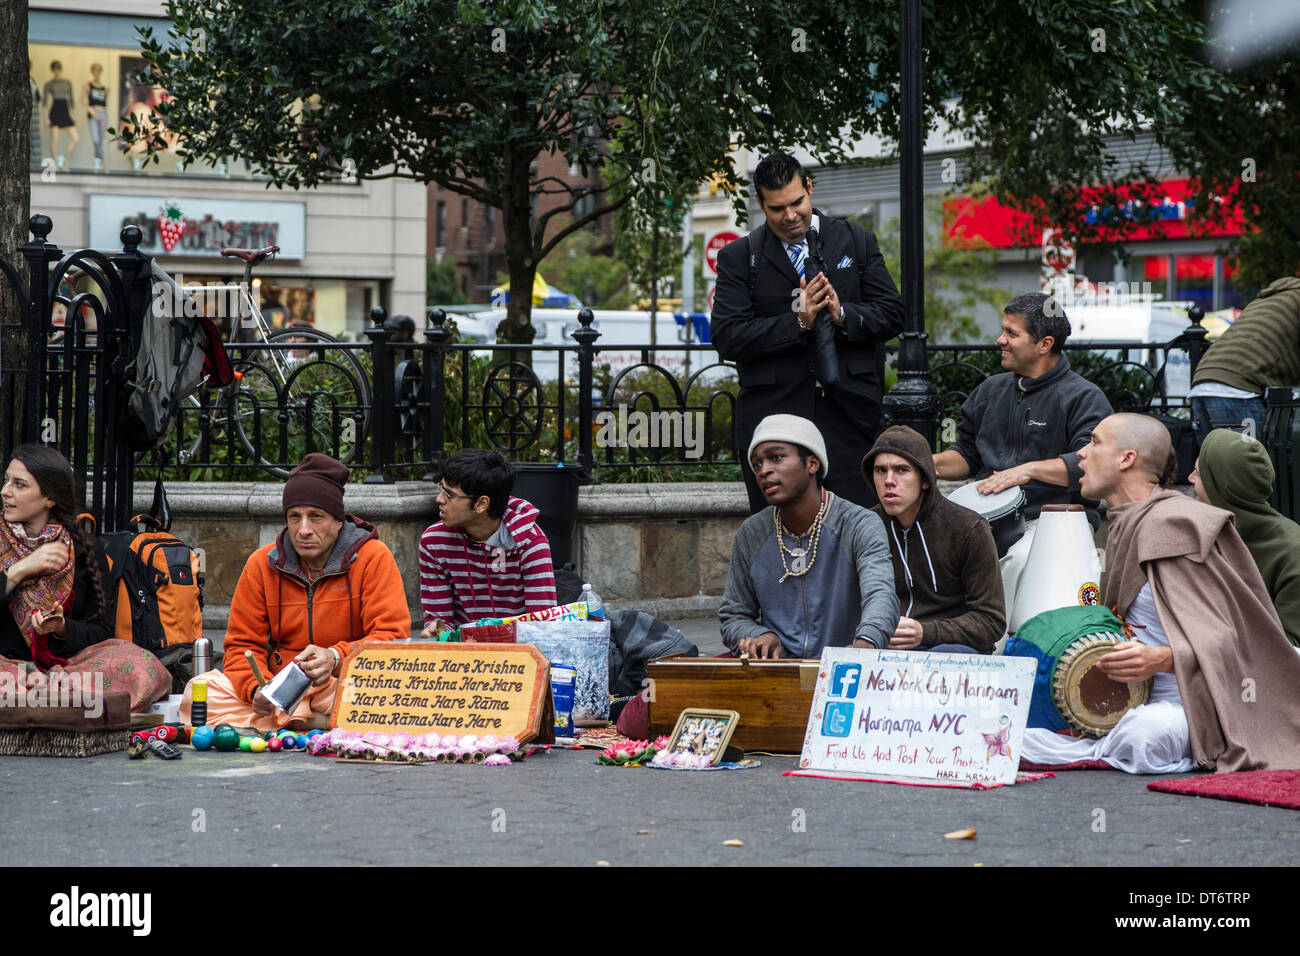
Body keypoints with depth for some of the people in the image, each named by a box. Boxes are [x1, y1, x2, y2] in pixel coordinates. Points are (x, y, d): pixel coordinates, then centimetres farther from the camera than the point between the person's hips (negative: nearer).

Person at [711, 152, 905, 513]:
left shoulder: (857, 243, 11)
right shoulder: (739, 257, 4)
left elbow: (892, 315, 7)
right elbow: (726, 337, -6)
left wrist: (843, 315, -12)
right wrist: (798, 322, -14)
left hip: (849, 414, 1)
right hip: (773, 417, -1)